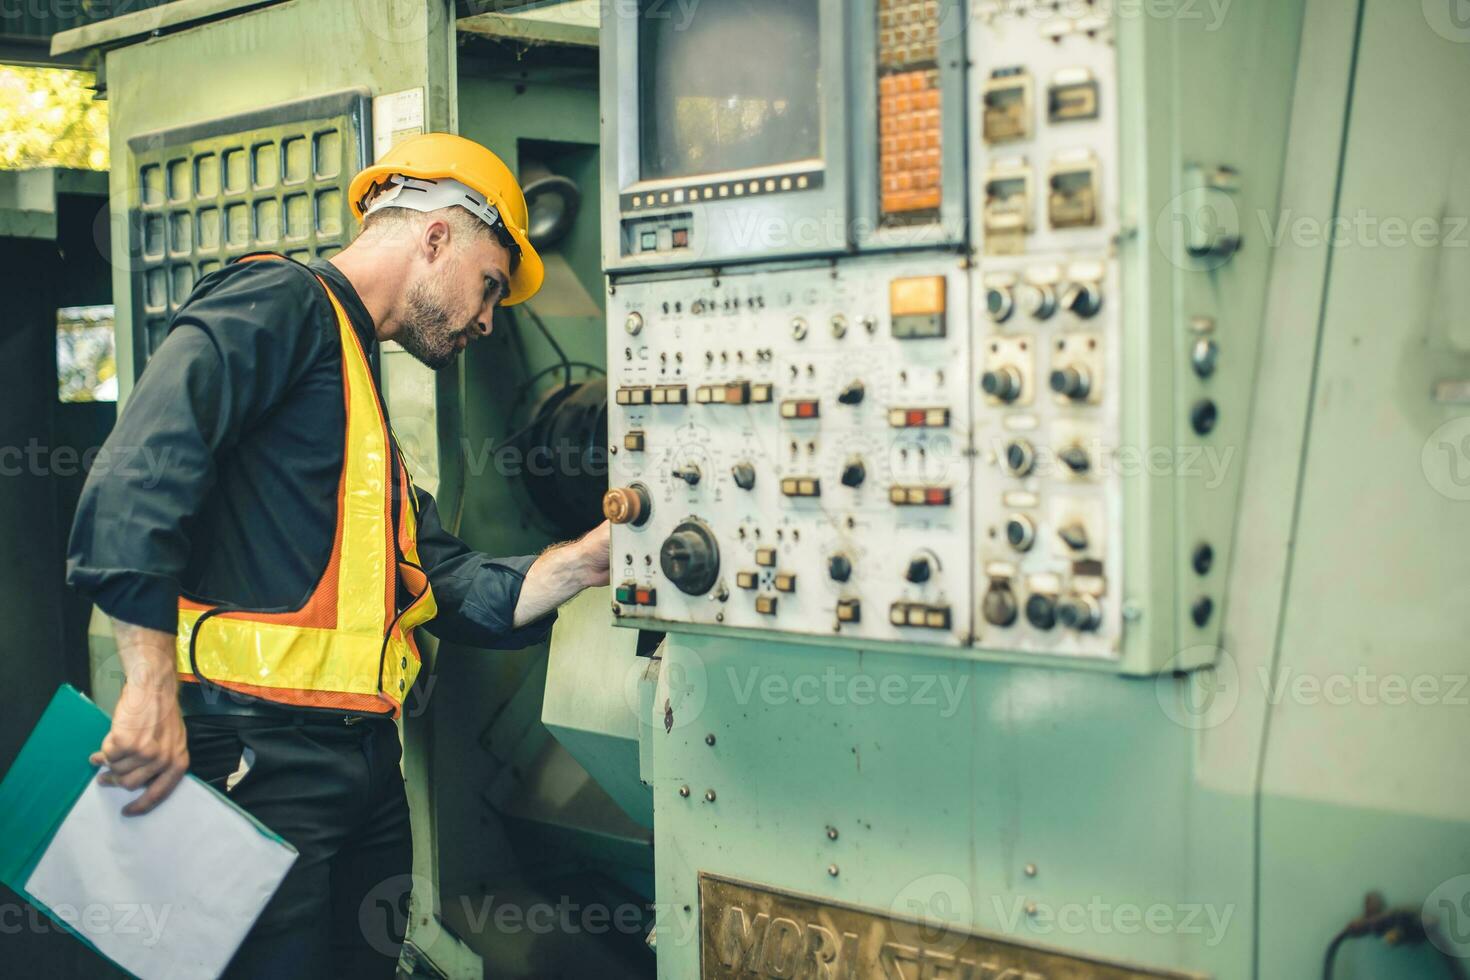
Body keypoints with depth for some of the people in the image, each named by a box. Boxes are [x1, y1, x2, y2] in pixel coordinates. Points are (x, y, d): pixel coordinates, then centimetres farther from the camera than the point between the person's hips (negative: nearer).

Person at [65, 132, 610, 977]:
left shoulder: (365, 402, 25)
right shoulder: (281, 305, -4)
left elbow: (462, 592, 18)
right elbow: (147, 459, -21)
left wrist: (593, 558, 6)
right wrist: (154, 689, -26)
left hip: (365, 763, 9)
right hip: (259, 751, -9)